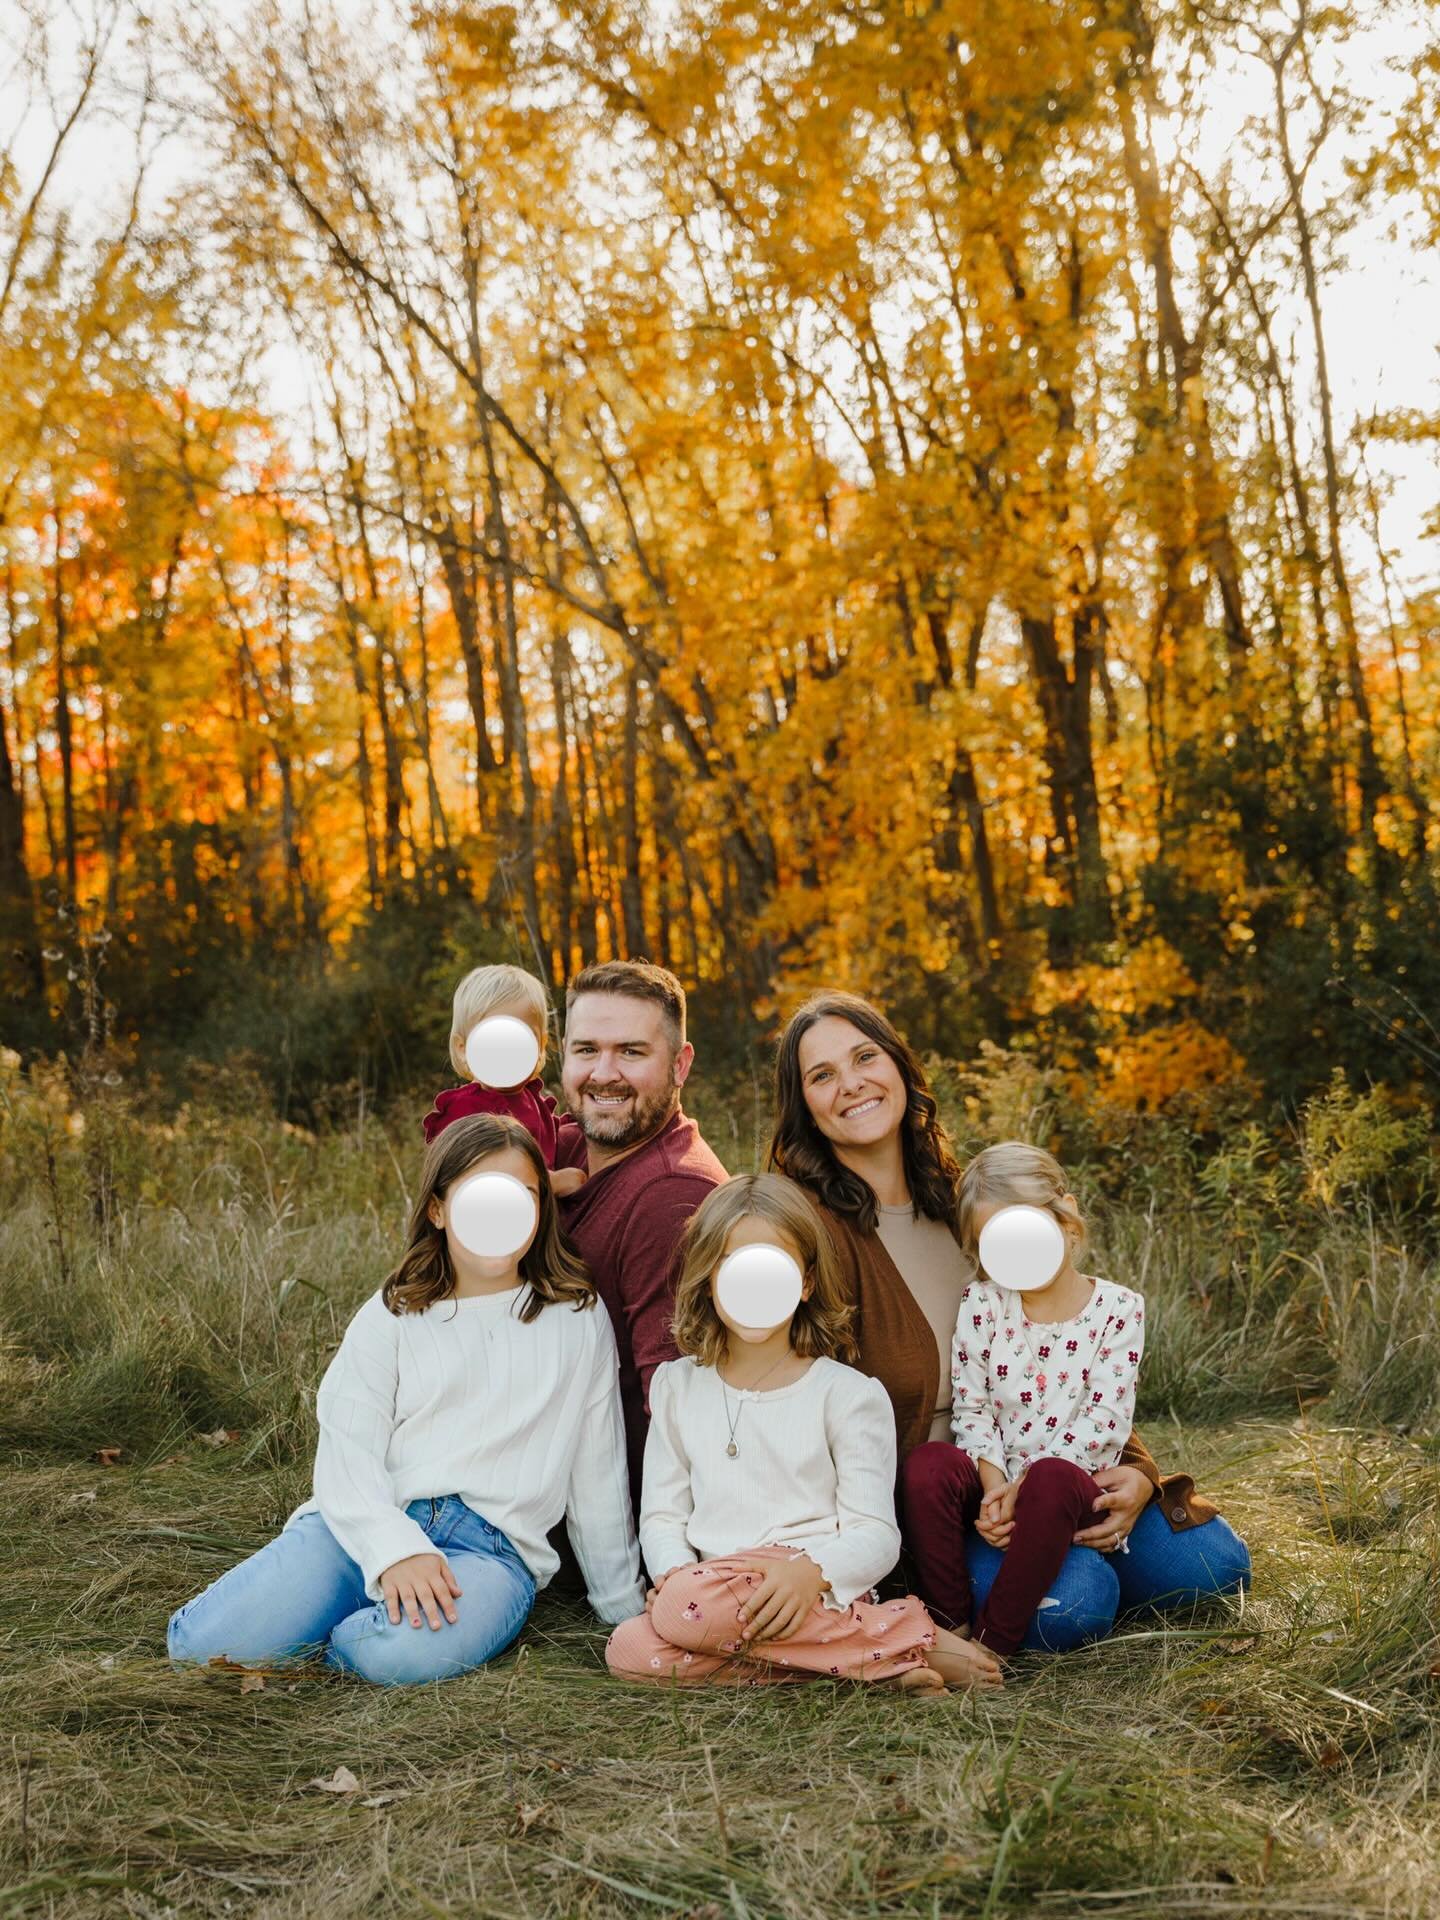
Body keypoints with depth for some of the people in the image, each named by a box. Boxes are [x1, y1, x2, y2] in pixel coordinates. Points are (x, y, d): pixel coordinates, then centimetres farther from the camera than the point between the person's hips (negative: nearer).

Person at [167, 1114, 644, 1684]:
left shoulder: (580, 1321, 13)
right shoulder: (391, 1318, 10)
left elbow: (597, 1474, 17)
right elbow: (347, 1455, -1)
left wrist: (624, 1606, 19)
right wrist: (393, 1549, -20)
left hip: (493, 1545, -1)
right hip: (372, 1525, 1)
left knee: (402, 1655, -36)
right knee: (204, 1642, -22)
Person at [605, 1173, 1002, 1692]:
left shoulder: (846, 1393, 3)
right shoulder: (677, 1386, 16)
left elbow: (874, 1533, -2)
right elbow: (661, 1513, 14)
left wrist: (811, 1571, -23)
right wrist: (674, 1572, -8)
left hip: (818, 1593, -5)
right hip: (712, 1590, 5)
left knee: (688, 1608, -34)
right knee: (629, 1650, -26)